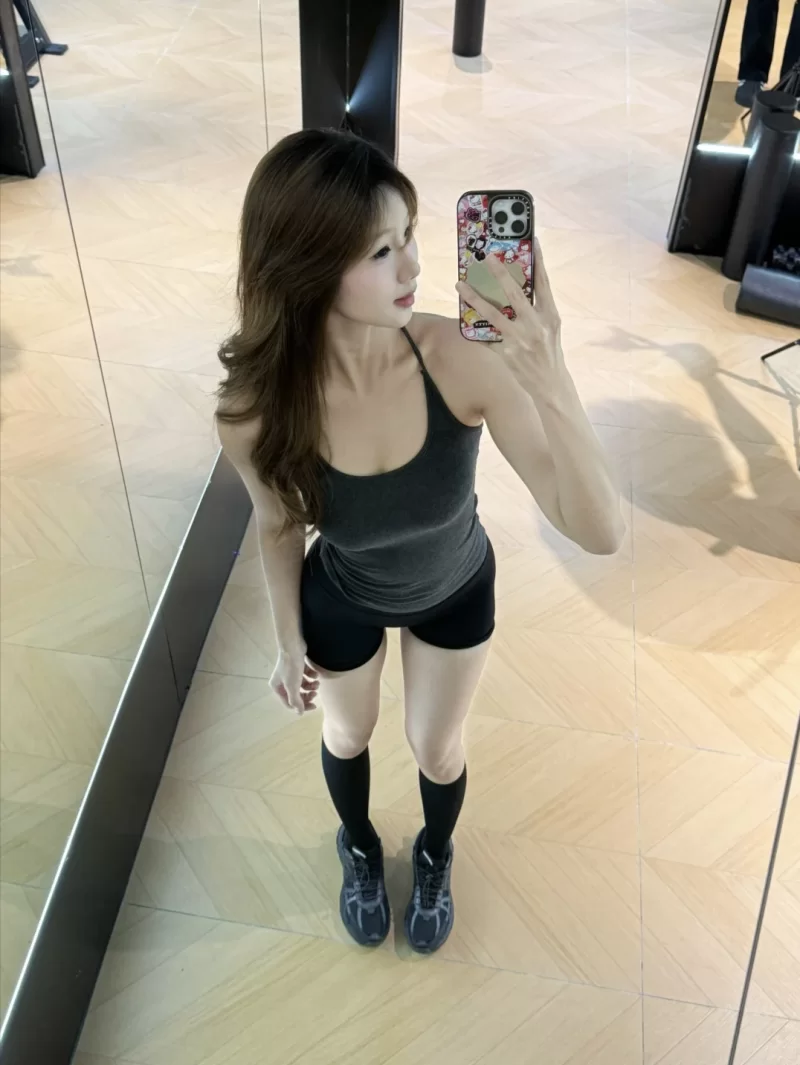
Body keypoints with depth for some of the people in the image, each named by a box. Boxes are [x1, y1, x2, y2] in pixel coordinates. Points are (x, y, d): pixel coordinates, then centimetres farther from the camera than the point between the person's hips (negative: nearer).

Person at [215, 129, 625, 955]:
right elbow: (277, 525, -11)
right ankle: (360, 848, 66)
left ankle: (435, 857, 63)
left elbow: (600, 533, -40)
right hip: (342, 600, 0)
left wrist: (551, 385, -57)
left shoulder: (462, 358, -37)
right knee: (347, 738, 28)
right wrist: (289, 642, 3)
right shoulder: (256, 409, -34)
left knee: (437, 748, 25)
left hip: (456, 590, 0)